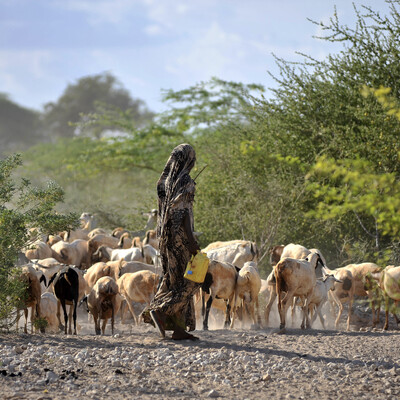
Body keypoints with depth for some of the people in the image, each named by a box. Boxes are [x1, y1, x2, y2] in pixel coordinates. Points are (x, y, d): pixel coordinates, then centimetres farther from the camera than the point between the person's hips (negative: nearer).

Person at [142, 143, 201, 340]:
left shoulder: (164, 181, 10)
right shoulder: (186, 182, -12)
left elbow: (162, 211, 12)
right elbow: (183, 212, -18)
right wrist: (191, 239, -19)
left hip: (166, 236, 8)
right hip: (180, 235, -8)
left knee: (175, 279, 10)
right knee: (190, 279, -1)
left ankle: (178, 328, 8)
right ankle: (160, 310, -14)